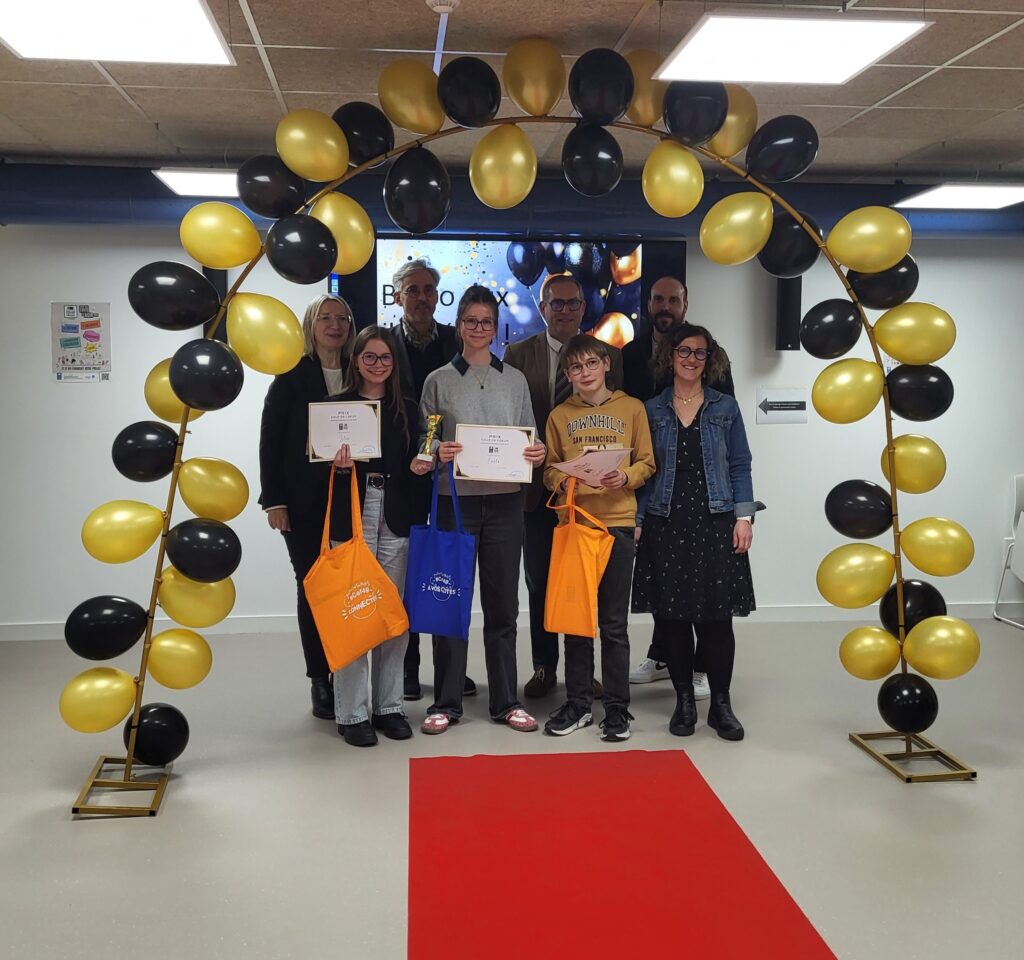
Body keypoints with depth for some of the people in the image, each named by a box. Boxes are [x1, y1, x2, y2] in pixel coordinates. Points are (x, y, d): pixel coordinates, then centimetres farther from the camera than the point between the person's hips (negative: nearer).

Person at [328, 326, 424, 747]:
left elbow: (414, 467, 13)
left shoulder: (406, 409, 13)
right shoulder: (337, 405, 4)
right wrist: (339, 464, -17)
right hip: (352, 517, -3)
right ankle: (351, 712, 5)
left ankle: (389, 705, 17)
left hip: (396, 518, 3)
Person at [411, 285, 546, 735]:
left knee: (503, 602, 7)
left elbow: (530, 437, 12)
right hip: (455, 499, -2)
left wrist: (537, 454, -9)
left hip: (505, 501, 2)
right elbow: (424, 443, 3)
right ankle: (446, 701, 14)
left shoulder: (515, 380, 10)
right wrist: (436, 453, -18)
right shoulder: (439, 381, 4)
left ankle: (505, 701, 17)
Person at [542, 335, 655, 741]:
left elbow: (646, 463, 5)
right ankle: (578, 704, 19)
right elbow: (550, 468, 10)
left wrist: (625, 477, -14)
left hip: (617, 522, -2)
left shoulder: (632, 408, 5)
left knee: (614, 623, 2)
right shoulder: (559, 415, 9)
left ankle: (617, 708, 12)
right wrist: (563, 482, -11)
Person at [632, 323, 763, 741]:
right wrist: (636, 521, 1)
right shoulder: (652, 410, 8)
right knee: (672, 616, 2)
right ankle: (684, 702, 15)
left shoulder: (725, 408, 9)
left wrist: (743, 517, -3)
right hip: (666, 526, 1)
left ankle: (721, 704, 11)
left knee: (716, 616, -3)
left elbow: (740, 466, 7)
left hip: (715, 524, 0)